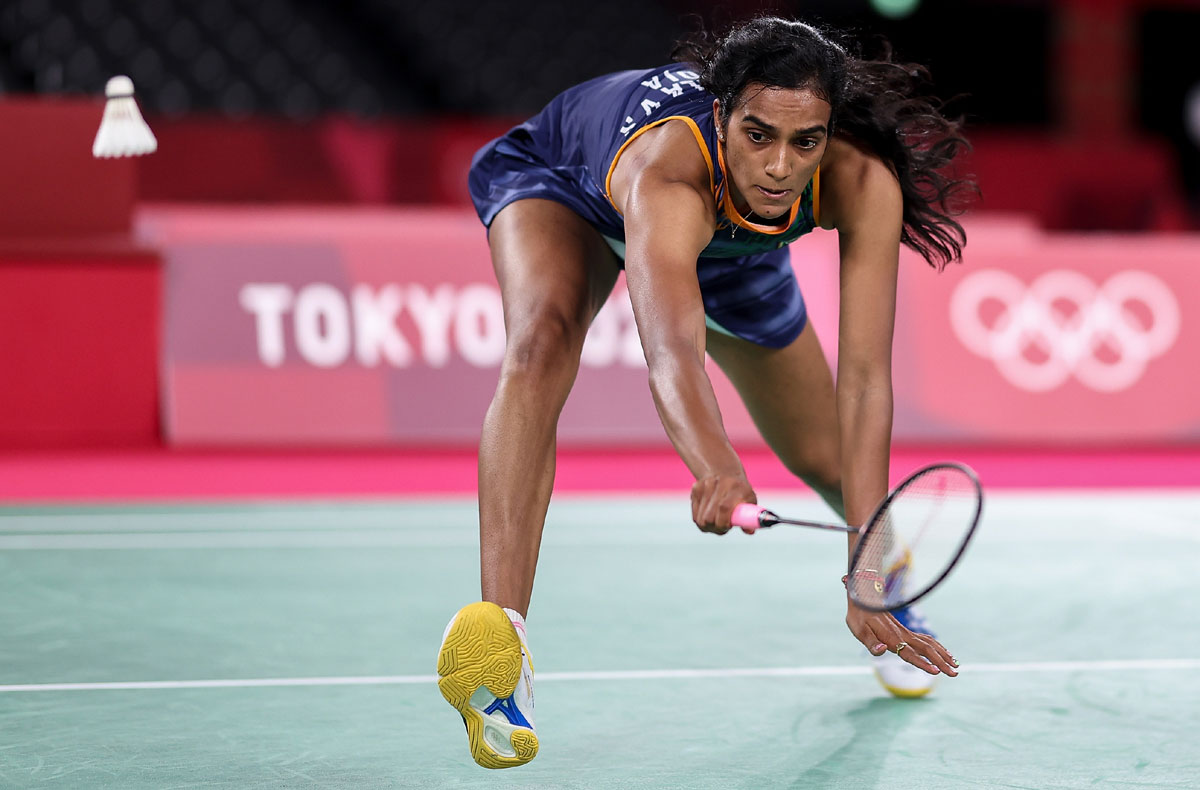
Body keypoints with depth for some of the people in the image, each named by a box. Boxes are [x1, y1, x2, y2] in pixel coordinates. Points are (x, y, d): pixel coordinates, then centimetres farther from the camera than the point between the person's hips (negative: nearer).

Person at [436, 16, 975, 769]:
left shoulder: (863, 185, -39)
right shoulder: (670, 175, -50)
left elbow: (865, 377, -41)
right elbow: (671, 348, -67)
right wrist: (717, 471, -87)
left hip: (734, 244, 4)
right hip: (564, 183, -4)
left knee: (823, 457, 13)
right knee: (542, 348, -37)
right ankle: (498, 634, -44)